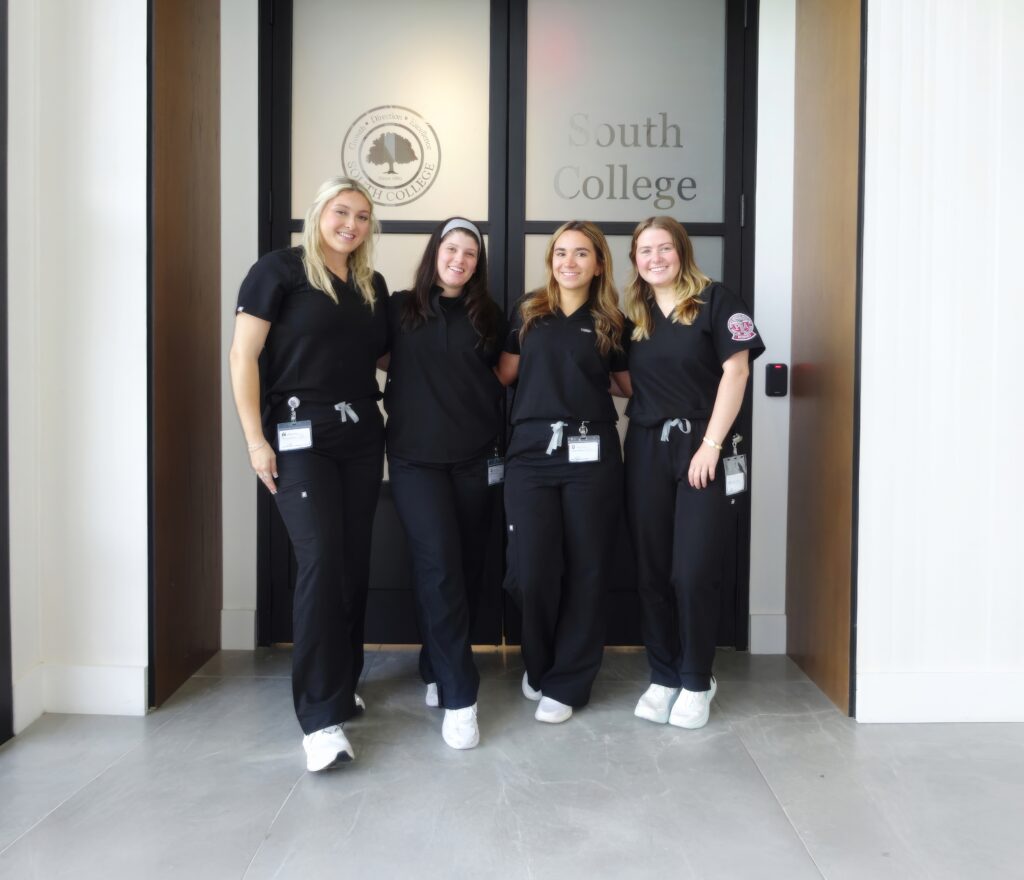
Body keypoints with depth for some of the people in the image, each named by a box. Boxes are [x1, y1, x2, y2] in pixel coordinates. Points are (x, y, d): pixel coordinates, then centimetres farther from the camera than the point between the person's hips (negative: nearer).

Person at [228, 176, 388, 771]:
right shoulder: (280, 270, -3)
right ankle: (322, 718, -8)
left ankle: (340, 683, 25)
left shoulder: (374, 286, 14)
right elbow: (244, 355, -7)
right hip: (300, 436, -6)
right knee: (320, 561, -13)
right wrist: (256, 438, -13)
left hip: (362, 436, 6)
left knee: (355, 562, 8)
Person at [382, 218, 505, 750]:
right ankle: (459, 697, -6)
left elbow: (501, 378, 16)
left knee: (467, 568, 7)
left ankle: (438, 669, 27)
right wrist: (401, 407, 2)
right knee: (439, 566, -11)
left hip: (475, 458, 3)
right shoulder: (400, 309, 5)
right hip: (417, 457, -2)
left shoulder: (489, 317, 10)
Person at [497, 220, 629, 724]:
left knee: (586, 569, 3)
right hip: (531, 454, 0)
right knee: (531, 570, -2)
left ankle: (566, 683, 17)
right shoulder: (528, 312, 10)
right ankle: (539, 665, 26)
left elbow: (632, 384, 14)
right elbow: (504, 373, 14)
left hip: (590, 457, 0)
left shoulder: (610, 323, 8)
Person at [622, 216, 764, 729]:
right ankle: (663, 676, 20)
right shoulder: (634, 312, 13)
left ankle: (697, 681, 14)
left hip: (699, 445, -4)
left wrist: (711, 443, -13)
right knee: (651, 570, 6)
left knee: (693, 572, -4)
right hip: (646, 449, 5)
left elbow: (735, 371, -8)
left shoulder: (715, 301, -2)